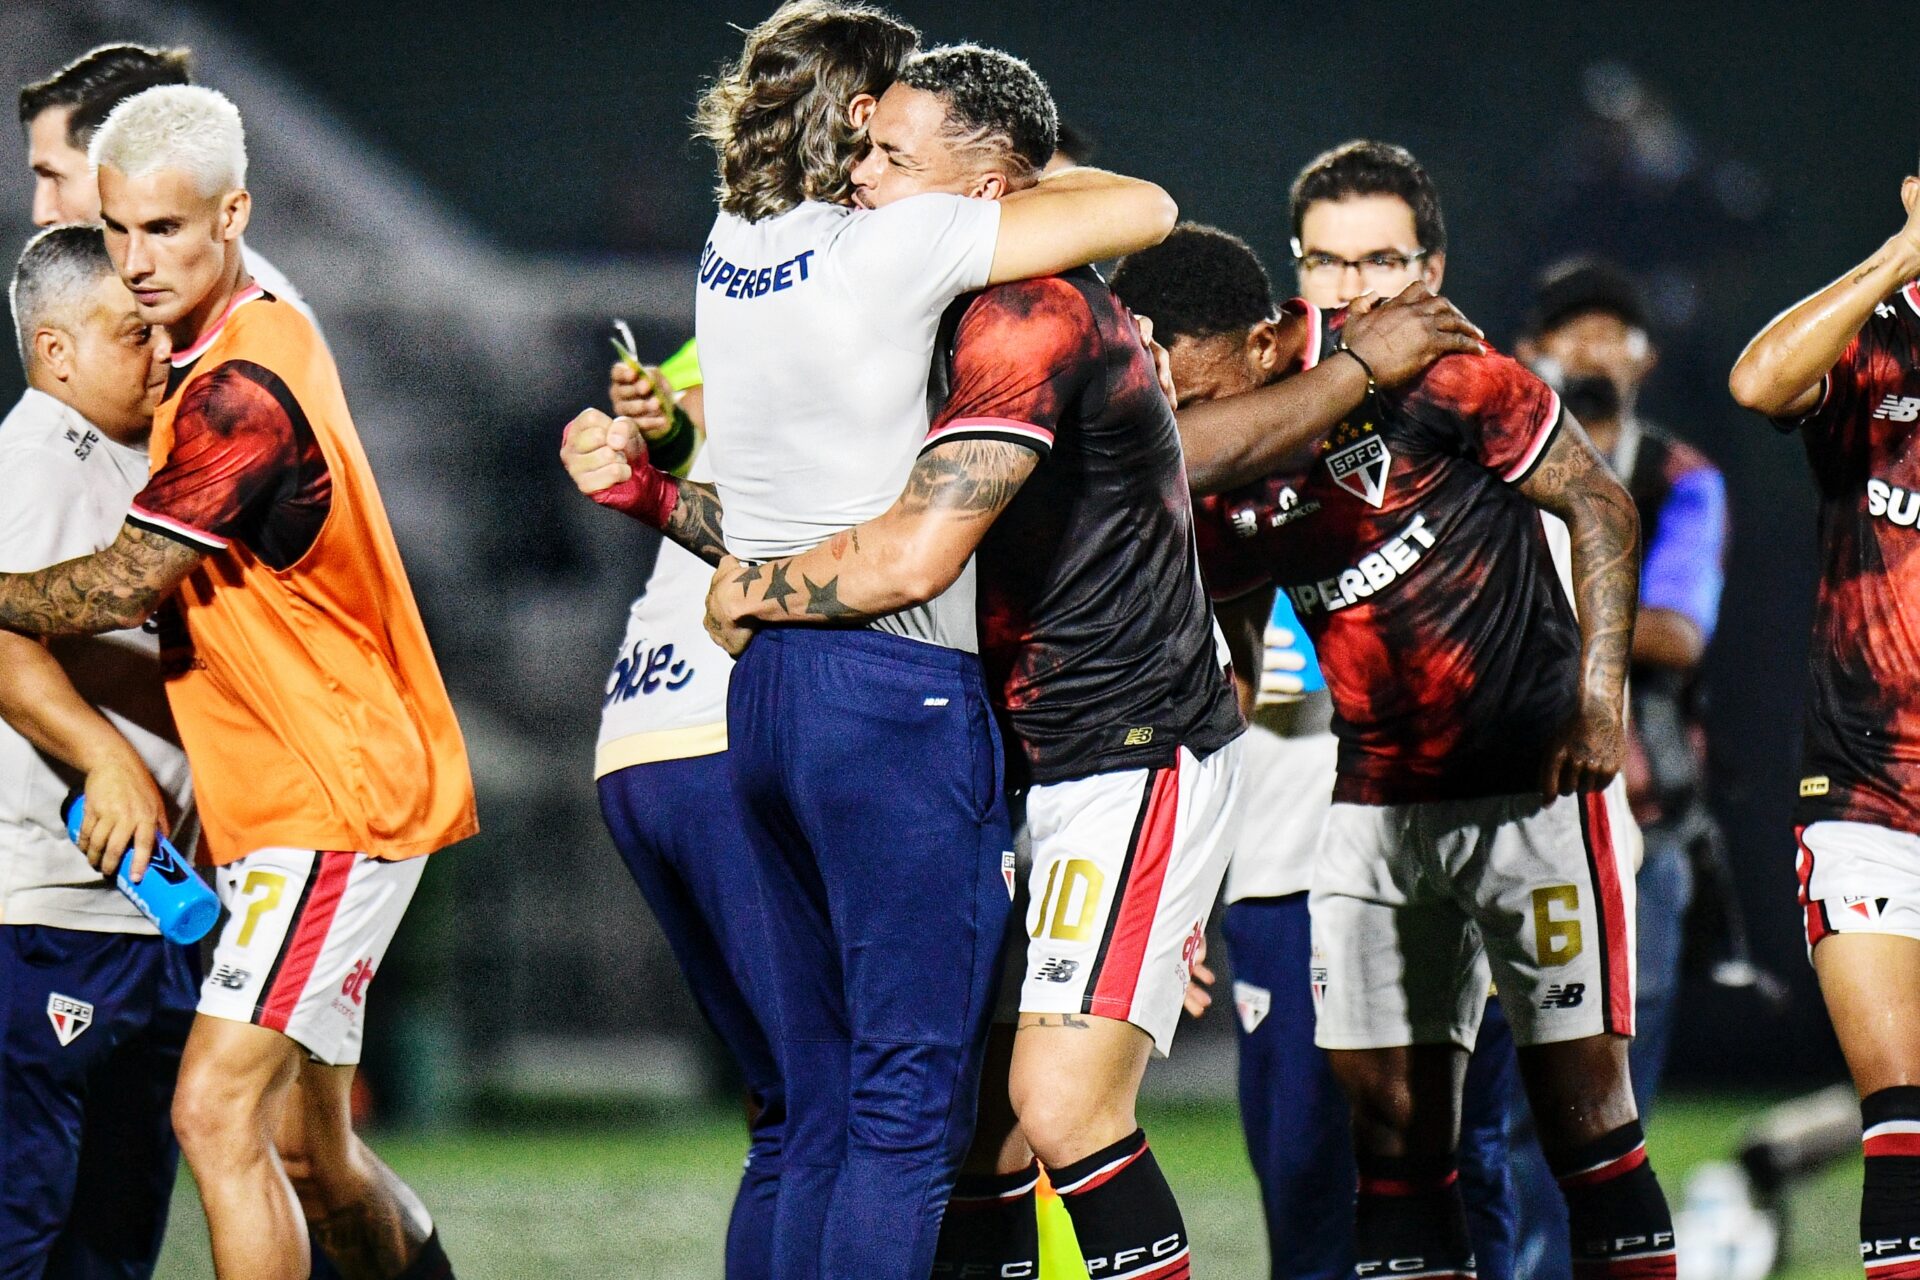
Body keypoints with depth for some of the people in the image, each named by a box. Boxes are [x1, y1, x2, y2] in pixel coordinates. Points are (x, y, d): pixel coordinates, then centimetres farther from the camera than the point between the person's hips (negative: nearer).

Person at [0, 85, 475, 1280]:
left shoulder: (243, 387, -20)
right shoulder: (262, 338, 13)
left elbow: (123, 588, -20)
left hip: (334, 801, -10)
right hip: (278, 811, 10)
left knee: (218, 1111, -19)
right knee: (309, 1153, 16)